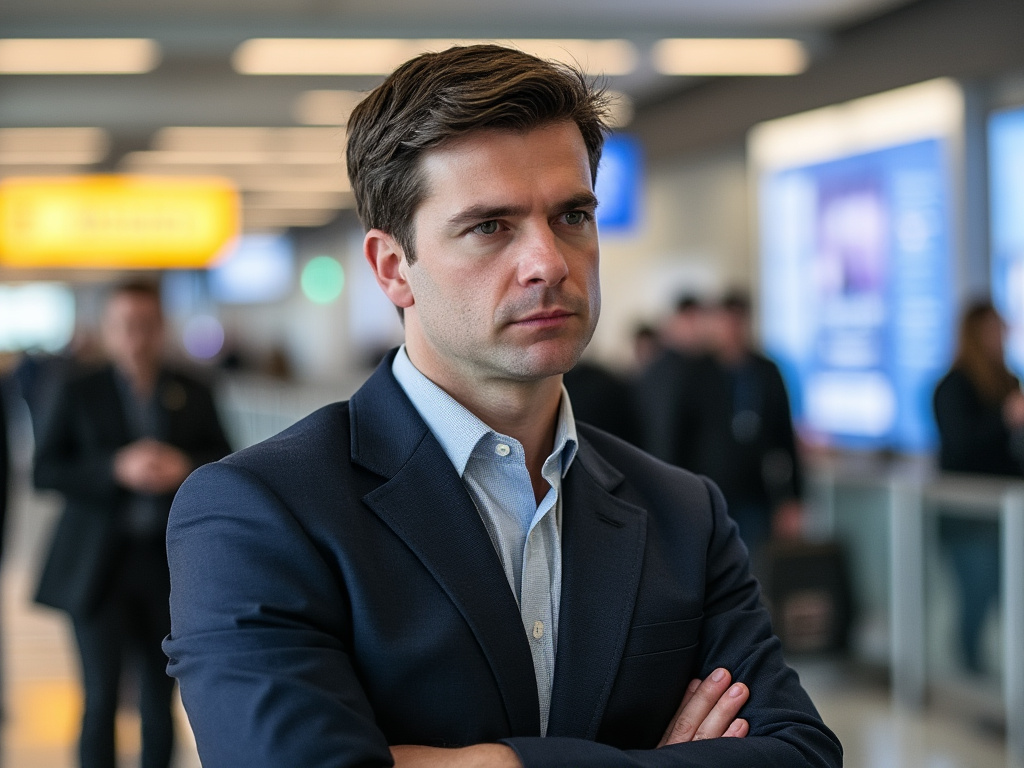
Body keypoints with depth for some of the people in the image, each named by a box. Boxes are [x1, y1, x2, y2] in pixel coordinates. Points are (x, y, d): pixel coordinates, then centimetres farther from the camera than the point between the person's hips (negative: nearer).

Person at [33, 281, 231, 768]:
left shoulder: (193, 396, 8)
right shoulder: (79, 393, 2)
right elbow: (45, 471, -5)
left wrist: (184, 467, -13)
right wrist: (117, 470, -18)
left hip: (168, 564, 2)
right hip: (97, 567, -2)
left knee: (160, 698, 8)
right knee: (101, 698, -5)